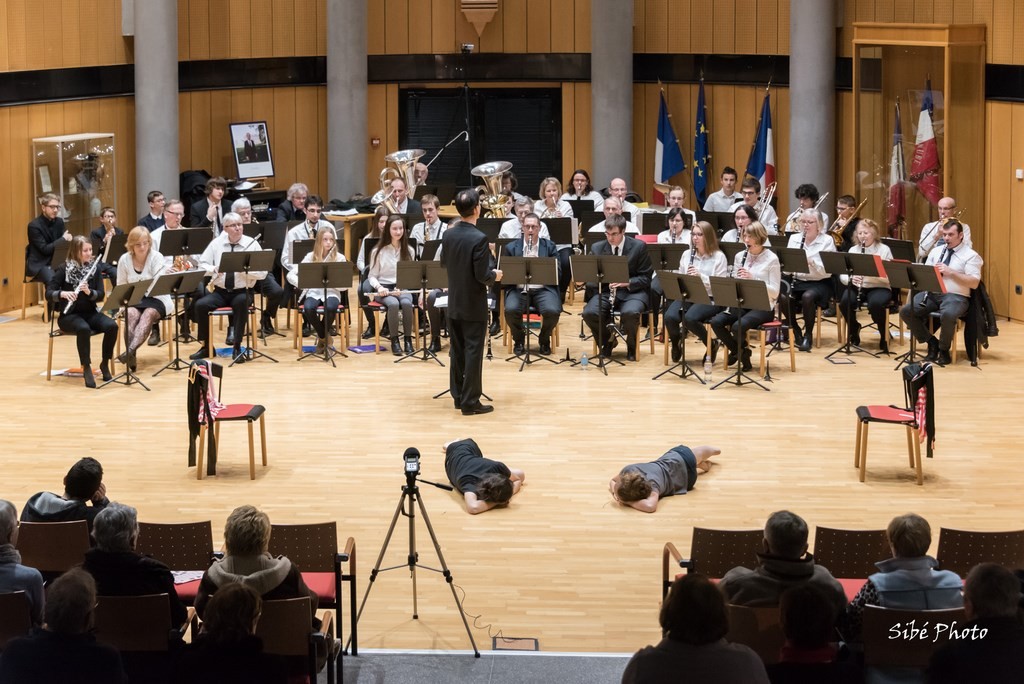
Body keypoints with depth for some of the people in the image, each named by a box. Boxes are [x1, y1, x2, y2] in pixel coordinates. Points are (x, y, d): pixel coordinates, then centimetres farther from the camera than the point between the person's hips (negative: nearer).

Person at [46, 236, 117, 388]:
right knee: (84, 329, -38)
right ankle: (86, 368, -25)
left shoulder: (94, 268, 3)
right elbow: (48, 293, -11)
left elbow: (100, 295, -3)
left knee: (111, 326, -26)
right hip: (69, 314, -4)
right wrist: (63, 293, -31)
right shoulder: (64, 269, -7)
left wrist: (89, 291, -24)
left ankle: (105, 363, -8)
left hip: (90, 313, 4)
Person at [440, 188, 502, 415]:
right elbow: (482, 276, -21)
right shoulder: (479, 239, -22)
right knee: (473, 352, -1)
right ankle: (470, 401, 2)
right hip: (473, 305, -7)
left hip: (454, 303, 7)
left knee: (457, 350, 15)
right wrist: (495, 275, -1)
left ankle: (458, 396, 23)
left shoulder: (448, 235, -1)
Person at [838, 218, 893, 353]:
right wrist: (851, 279, -21)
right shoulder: (853, 250, 7)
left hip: (879, 288, -3)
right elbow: (842, 276, 2)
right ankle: (854, 330, 2)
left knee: (876, 303, -36)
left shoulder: (884, 250, -3)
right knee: (845, 301, -29)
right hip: (857, 287, 3)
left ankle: (884, 335, -8)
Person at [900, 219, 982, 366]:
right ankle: (932, 342, -1)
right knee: (905, 311, -20)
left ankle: (944, 350, -11)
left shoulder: (971, 256, 1)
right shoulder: (936, 251, 18)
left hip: (956, 296, -5)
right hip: (932, 293, 5)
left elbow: (974, 283, -9)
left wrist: (951, 272, -17)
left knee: (947, 315, -40)